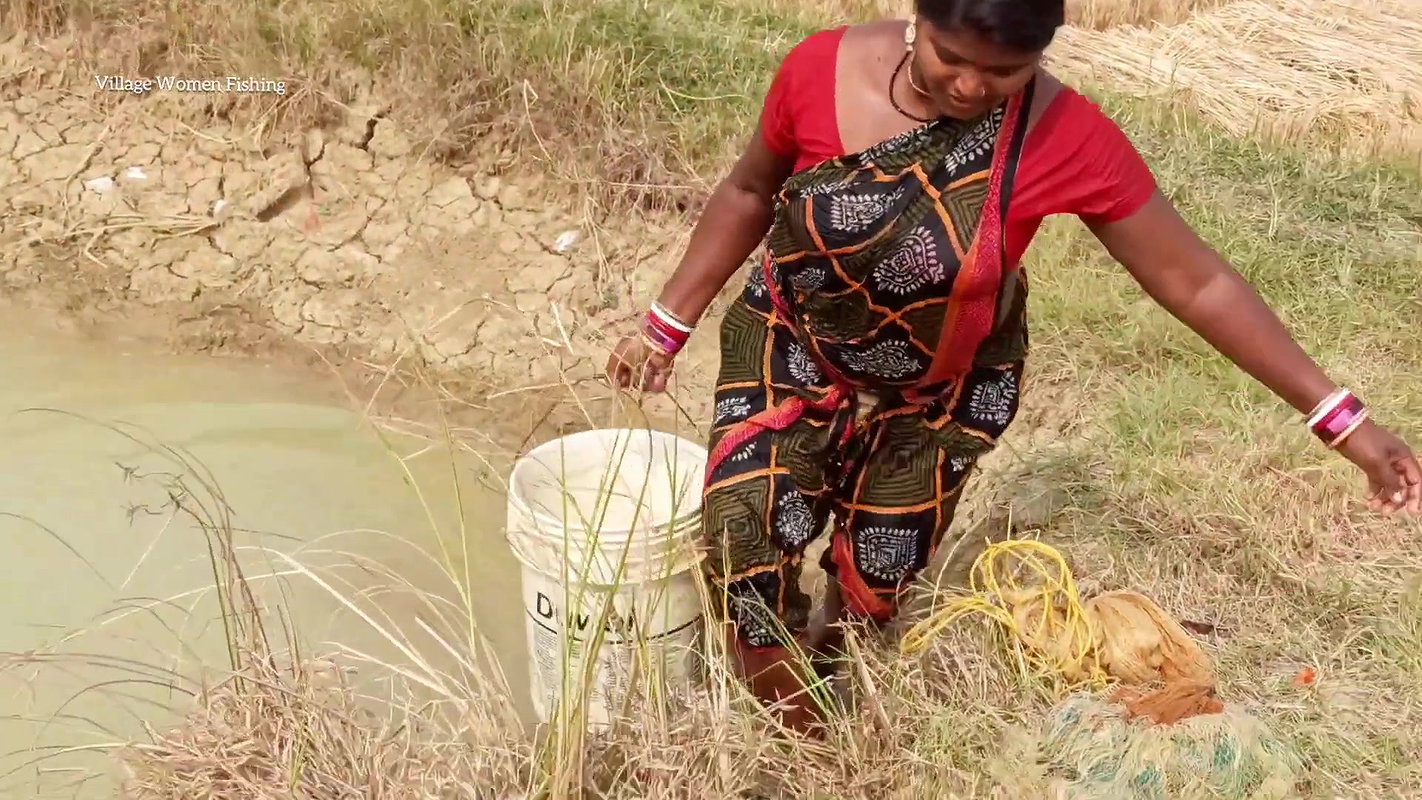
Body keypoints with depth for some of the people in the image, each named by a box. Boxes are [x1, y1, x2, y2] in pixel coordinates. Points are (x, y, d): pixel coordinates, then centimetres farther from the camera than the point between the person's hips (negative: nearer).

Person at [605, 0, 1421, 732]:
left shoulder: (1067, 137, -27)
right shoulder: (823, 69, -25)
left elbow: (1195, 280, -19)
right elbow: (750, 192, -6)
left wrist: (1342, 416, -18)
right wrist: (668, 324, -2)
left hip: (941, 389, 0)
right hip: (794, 345, 0)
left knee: (875, 574, 9)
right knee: (744, 528, -16)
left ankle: (831, 643, 47)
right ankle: (787, 723, 12)